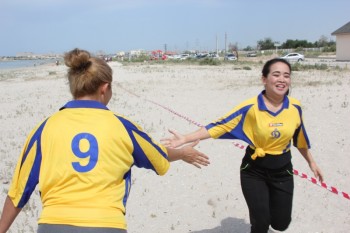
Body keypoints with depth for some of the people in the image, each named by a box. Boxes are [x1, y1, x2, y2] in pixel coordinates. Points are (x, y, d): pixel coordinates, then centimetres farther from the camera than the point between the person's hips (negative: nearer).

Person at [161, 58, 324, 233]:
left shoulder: (295, 107, -8)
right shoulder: (251, 107, -20)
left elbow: (300, 138, 9)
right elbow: (220, 126, -22)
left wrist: (311, 162, 21)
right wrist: (184, 139, -29)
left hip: (282, 171, 3)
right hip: (254, 171, -3)